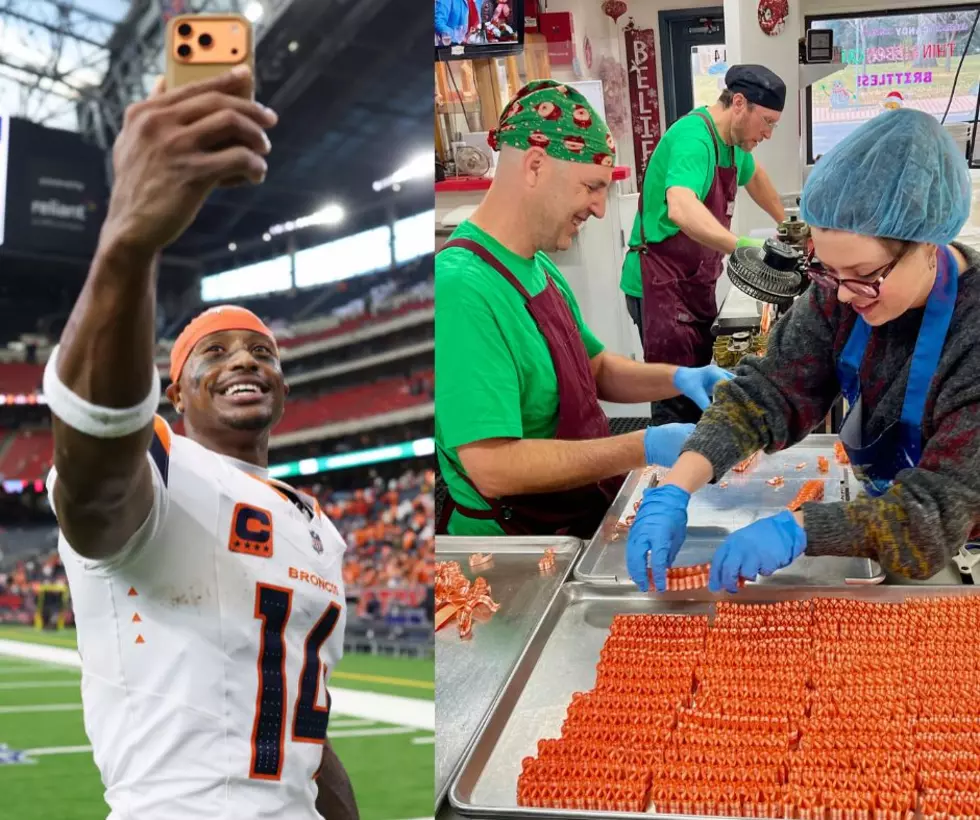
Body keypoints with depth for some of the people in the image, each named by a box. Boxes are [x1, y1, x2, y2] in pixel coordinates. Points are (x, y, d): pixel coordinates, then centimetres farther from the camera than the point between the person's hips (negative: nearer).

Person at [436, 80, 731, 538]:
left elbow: (596, 368, 18)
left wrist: (678, 379, -1)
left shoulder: (540, 268, 5)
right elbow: (493, 468, -30)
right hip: (521, 537, -8)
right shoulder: (463, 288, -26)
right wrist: (643, 448, -26)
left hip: (593, 508, 9)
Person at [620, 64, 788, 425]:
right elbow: (680, 209, -40)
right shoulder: (693, 137, -21)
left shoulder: (732, 140, 9)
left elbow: (752, 175, 34)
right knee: (677, 402, -11)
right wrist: (743, 246, -49)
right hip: (661, 286, -10)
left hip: (698, 284, 10)